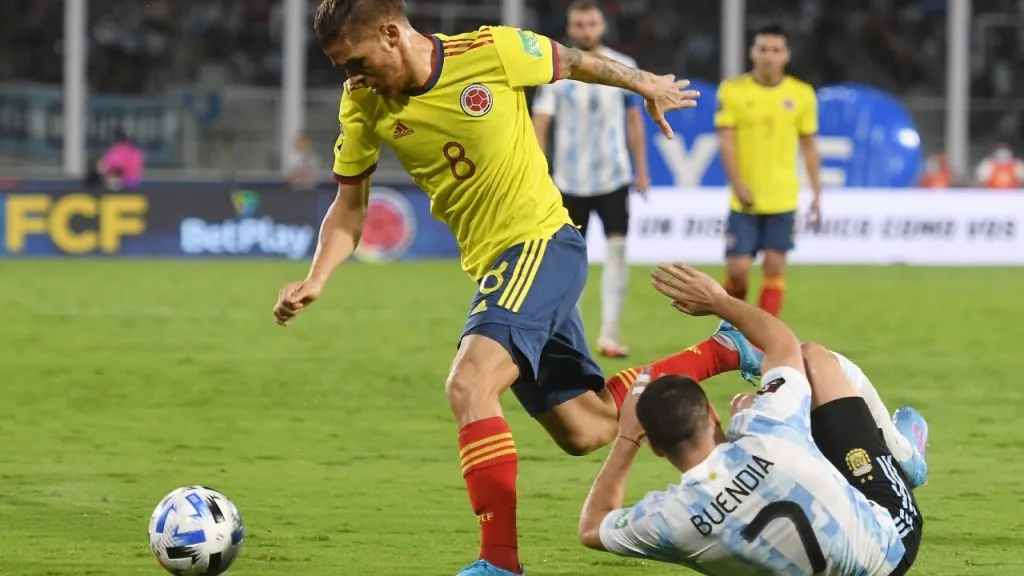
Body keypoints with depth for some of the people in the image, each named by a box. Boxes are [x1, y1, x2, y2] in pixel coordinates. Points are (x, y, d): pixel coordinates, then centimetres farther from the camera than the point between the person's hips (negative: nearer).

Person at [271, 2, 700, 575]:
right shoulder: (363, 103, -4)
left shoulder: (493, 52, -18)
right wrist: (316, 280, -11)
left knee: (469, 386, -27)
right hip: (490, 265, 7)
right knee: (586, 431, 13)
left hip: (543, 244, -7)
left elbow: (573, 62, 2)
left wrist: (648, 86, 19)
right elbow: (349, 207, 6)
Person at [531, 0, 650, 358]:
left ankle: (609, 333, -12)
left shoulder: (624, 68, 3)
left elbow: (634, 119, 12)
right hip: (569, 180, 0)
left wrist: (641, 170, 11)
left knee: (617, 248, -13)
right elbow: (539, 125, -2)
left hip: (614, 178, 0)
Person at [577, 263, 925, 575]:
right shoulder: (766, 435, -31)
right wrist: (718, 301, 8)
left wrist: (626, 439, 2)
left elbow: (592, 528, 0)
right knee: (812, 357, 8)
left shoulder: (667, 520, -26)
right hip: (892, 538, -2)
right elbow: (784, 343, -7)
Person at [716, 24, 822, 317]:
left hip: (782, 198, 1)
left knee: (775, 267, -2)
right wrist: (738, 184, -18)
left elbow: (809, 146, 8)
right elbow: (726, 140, -6)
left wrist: (817, 194, 5)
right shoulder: (732, 91, -2)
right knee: (738, 268, -4)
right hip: (745, 200, -1)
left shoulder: (802, 95, 3)